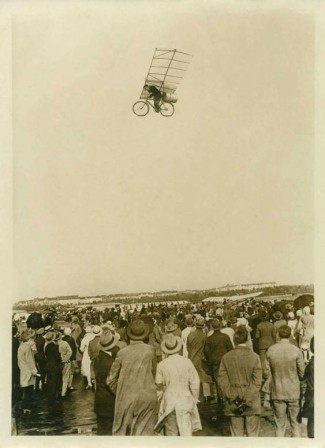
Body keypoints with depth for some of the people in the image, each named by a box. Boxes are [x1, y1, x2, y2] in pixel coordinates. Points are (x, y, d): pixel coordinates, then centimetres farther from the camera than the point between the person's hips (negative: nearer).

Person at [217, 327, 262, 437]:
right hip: (252, 403, -1)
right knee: (252, 433, 11)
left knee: (237, 434, 11)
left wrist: (232, 399, -4)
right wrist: (247, 400, -10)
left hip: (233, 405, 2)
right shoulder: (254, 357, -10)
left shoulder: (226, 357, -5)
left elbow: (222, 381, -6)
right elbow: (257, 382, -13)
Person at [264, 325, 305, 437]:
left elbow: (266, 373, -5)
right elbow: (302, 373, -5)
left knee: (280, 425, 11)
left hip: (277, 393, 1)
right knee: (295, 422, 15)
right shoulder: (296, 350, -13)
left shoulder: (270, 350, -9)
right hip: (293, 392, -1)